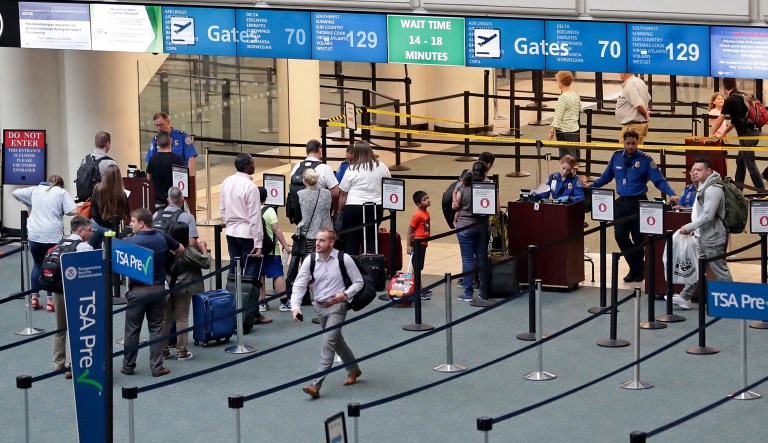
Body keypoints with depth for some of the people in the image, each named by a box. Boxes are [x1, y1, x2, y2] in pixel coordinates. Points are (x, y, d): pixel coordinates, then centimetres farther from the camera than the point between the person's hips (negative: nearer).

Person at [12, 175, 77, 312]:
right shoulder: (62, 192, 2)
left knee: (37, 264, 20)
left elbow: (15, 193, 21)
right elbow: (73, 211, -8)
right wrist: (61, 210, 11)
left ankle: (34, 297, 15)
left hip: (34, 233, 3)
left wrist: (29, 206, 27)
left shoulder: (35, 190, 13)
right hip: (52, 234, -3)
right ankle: (50, 301, 2)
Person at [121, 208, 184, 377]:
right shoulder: (162, 238, -1)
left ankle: (128, 366, 16)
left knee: (132, 330, 8)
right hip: (158, 289, 4)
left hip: (138, 291, -4)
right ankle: (157, 367, 7)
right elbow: (180, 249, 15)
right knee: (156, 328, 10)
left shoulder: (131, 241, -16)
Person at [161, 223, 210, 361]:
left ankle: (164, 350, 15)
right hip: (182, 289, -4)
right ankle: (181, 352, 6)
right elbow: (206, 263, -10)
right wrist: (203, 248, 5)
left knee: (165, 318, 11)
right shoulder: (188, 252, -17)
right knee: (182, 319, 4)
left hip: (166, 288, 4)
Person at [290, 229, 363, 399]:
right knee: (337, 340, 21)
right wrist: (295, 307, -24)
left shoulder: (344, 259, -12)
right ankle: (353, 370, 45)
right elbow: (299, 286, -9)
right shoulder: (310, 261, -6)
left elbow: (358, 282, -3)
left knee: (328, 342, -16)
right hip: (319, 306, 5)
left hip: (337, 305, -5)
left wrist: (345, 295, -20)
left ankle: (316, 385, -21)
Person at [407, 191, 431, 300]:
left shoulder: (427, 213, 7)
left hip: (423, 244, 8)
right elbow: (410, 229, -16)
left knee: (419, 267, 16)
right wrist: (409, 245, -18)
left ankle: (420, 289, 25)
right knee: (416, 268, -5)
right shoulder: (418, 215, -17)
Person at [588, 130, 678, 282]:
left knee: (638, 238, 3)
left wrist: (672, 194, -25)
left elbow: (659, 181, -12)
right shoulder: (617, 157, 4)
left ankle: (637, 268, 19)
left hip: (638, 203, -4)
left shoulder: (645, 159, -9)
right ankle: (638, 267, 10)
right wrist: (590, 187, 11)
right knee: (620, 236, -3)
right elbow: (606, 177, 15)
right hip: (621, 202, 4)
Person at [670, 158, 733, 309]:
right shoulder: (704, 187, 12)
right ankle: (684, 298, 16)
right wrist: (695, 229, 15)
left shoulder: (713, 190, -21)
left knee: (720, 271, -1)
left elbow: (707, 216, -27)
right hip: (702, 236, 10)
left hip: (712, 238, -10)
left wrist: (689, 227, -22)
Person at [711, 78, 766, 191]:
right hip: (754, 132, 9)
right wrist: (724, 133, 29)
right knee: (740, 161, 17)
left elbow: (719, 121, -4)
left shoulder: (730, 100, -11)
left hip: (746, 135, -9)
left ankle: (762, 191, -5)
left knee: (750, 164, -4)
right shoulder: (742, 96, 14)